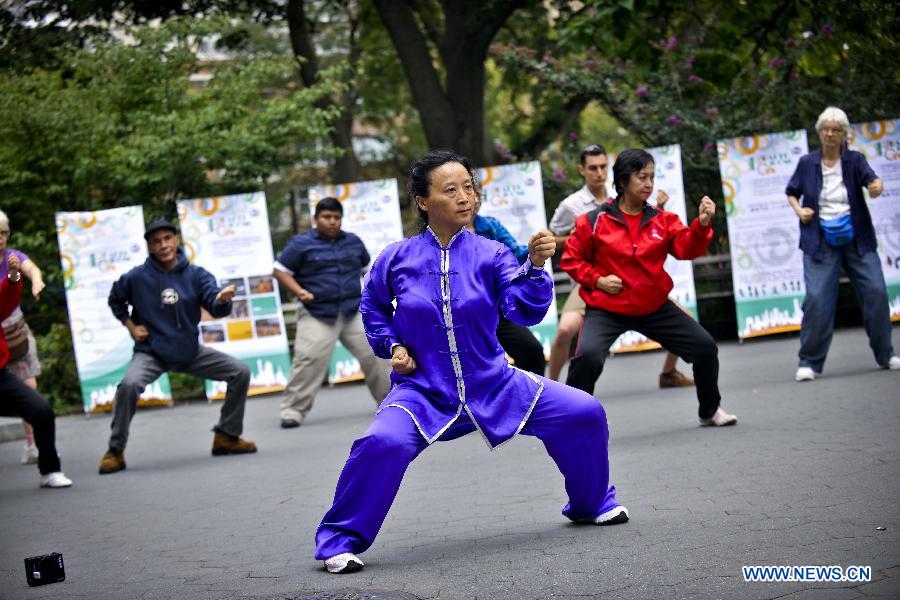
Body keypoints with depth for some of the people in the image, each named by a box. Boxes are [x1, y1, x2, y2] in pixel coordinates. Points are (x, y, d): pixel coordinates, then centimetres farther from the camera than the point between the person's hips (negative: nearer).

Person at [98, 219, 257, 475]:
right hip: (151, 353, -3)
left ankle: (226, 436, 12)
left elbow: (215, 307, -17)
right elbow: (116, 301, 12)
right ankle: (116, 451, -16)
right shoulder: (136, 278, -8)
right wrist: (130, 325, -1)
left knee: (240, 372, -5)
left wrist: (222, 299, -40)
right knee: (129, 384, -32)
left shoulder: (196, 275, -4)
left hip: (190, 351, 3)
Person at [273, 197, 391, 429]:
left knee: (375, 353, 2)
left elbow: (367, 267, 27)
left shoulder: (353, 241, 12)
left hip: (354, 311, 4)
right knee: (309, 360, -15)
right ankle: (293, 410, -6)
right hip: (317, 314, -4)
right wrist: (299, 291, -15)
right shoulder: (301, 243, -3)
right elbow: (280, 271, -2)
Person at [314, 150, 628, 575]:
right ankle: (339, 541, -12)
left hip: (493, 386, 2)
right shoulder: (397, 259, -5)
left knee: (584, 413, -7)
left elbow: (525, 311, -15)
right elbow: (373, 308, 14)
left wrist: (535, 266, -30)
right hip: (422, 393, -2)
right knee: (384, 442, -34)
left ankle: (592, 504, 22)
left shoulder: (490, 254, -5)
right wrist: (392, 346, 0)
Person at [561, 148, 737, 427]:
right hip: (606, 309, -4)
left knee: (705, 347, 3)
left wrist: (702, 224, -26)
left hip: (655, 307, 4)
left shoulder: (663, 220, 2)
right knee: (588, 356, -29)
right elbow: (571, 259, 1)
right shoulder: (593, 222, -7)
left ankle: (710, 410, 29)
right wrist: (596, 280, -13)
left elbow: (686, 248, -9)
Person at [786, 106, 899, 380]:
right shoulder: (807, 163, 3)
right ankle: (809, 363, -1)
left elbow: (871, 178, -18)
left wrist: (877, 186, -42)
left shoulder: (854, 160, 0)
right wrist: (799, 210, -4)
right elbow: (791, 192, 16)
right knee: (817, 299, -10)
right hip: (820, 242, -1)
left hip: (857, 239, 1)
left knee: (876, 292, -2)